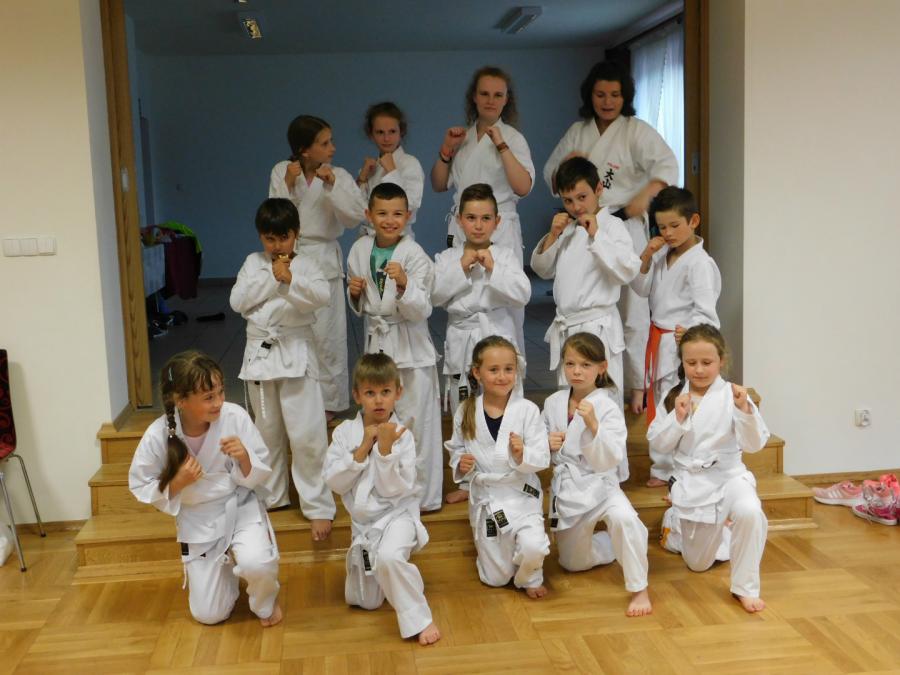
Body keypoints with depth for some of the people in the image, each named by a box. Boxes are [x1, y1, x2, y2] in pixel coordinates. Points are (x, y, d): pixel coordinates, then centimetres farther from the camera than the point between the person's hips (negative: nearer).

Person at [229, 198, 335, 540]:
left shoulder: (306, 266, -2)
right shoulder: (253, 263, 7)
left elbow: (323, 296, -20)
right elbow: (238, 301, -4)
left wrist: (291, 280, -34)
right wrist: (270, 278, -11)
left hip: (296, 354, -4)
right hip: (260, 353, 4)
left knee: (306, 434, -7)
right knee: (267, 432, 17)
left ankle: (318, 505, 3)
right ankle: (272, 496, 34)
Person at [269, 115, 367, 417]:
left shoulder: (339, 175, -2)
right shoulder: (281, 172, 1)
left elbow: (355, 216, -13)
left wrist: (332, 185, -21)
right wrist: (289, 185, -16)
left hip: (324, 261, -1)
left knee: (325, 334, 0)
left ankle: (327, 400, 15)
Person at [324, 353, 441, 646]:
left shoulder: (402, 436, -14)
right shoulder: (344, 432, -7)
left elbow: (394, 489, -19)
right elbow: (334, 482, -13)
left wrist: (385, 449, -29)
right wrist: (363, 449, -21)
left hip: (397, 512, -4)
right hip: (363, 520, 4)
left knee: (388, 557, -38)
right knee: (365, 601, 14)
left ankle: (419, 618, -19)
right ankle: (397, 572, 45)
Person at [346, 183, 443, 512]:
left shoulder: (416, 256, -12)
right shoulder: (360, 250, 3)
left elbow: (421, 311, -17)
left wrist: (404, 284, -33)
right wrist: (355, 292, -7)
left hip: (410, 346, -5)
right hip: (376, 341, 5)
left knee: (415, 421, -1)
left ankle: (424, 494, 13)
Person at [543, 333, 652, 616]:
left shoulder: (608, 408, -15)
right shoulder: (552, 403, -2)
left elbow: (611, 459, -23)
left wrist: (593, 424, -34)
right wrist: (548, 445, -12)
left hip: (599, 485, -5)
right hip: (565, 487, 5)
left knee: (623, 517, -39)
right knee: (573, 563, 18)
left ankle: (639, 589, -19)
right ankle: (627, 541, 43)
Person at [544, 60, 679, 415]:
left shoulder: (637, 131, -2)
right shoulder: (577, 133, 12)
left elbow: (667, 164, -15)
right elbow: (550, 177, 17)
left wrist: (644, 196, -32)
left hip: (625, 227, -4)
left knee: (632, 310, -5)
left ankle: (638, 386, 7)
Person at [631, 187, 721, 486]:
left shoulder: (700, 263, -17)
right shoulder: (662, 255, 8)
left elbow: (705, 311, -22)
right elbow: (641, 289, 9)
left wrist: (689, 331, -42)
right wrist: (646, 256, -5)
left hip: (682, 342, -8)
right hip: (659, 340, 9)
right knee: (658, 405, 17)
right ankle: (663, 470, 32)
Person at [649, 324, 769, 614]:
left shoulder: (731, 395, -10)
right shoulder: (674, 398, -1)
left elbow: (754, 444, -16)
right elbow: (657, 443, -1)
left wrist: (744, 410, -32)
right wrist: (678, 418, -17)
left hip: (727, 475, -2)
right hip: (690, 481, 2)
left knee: (749, 512, -38)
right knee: (698, 564, 13)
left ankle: (746, 587, -18)